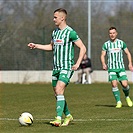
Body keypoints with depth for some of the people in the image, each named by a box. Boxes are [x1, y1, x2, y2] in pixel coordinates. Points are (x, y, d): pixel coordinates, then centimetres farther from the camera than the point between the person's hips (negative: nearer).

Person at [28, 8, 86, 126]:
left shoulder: (70, 32, -11)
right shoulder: (55, 32, 12)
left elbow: (83, 48, -9)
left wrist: (77, 63, -17)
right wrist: (36, 46, 19)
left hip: (67, 67, -8)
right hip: (56, 67, 8)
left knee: (59, 90, -21)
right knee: (57, 93, 8)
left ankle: (58, 119, -24)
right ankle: (68, 116, 24)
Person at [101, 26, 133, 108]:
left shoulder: (121, 43, 4)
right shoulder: (106, 44, 5)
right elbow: (103, 55, 8)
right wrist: (104, 64, -10)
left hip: (121, 67, 0)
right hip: (111, 68, 0)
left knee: (125, 84, -10)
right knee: (114, 84, -15)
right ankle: (118, 102, -5)